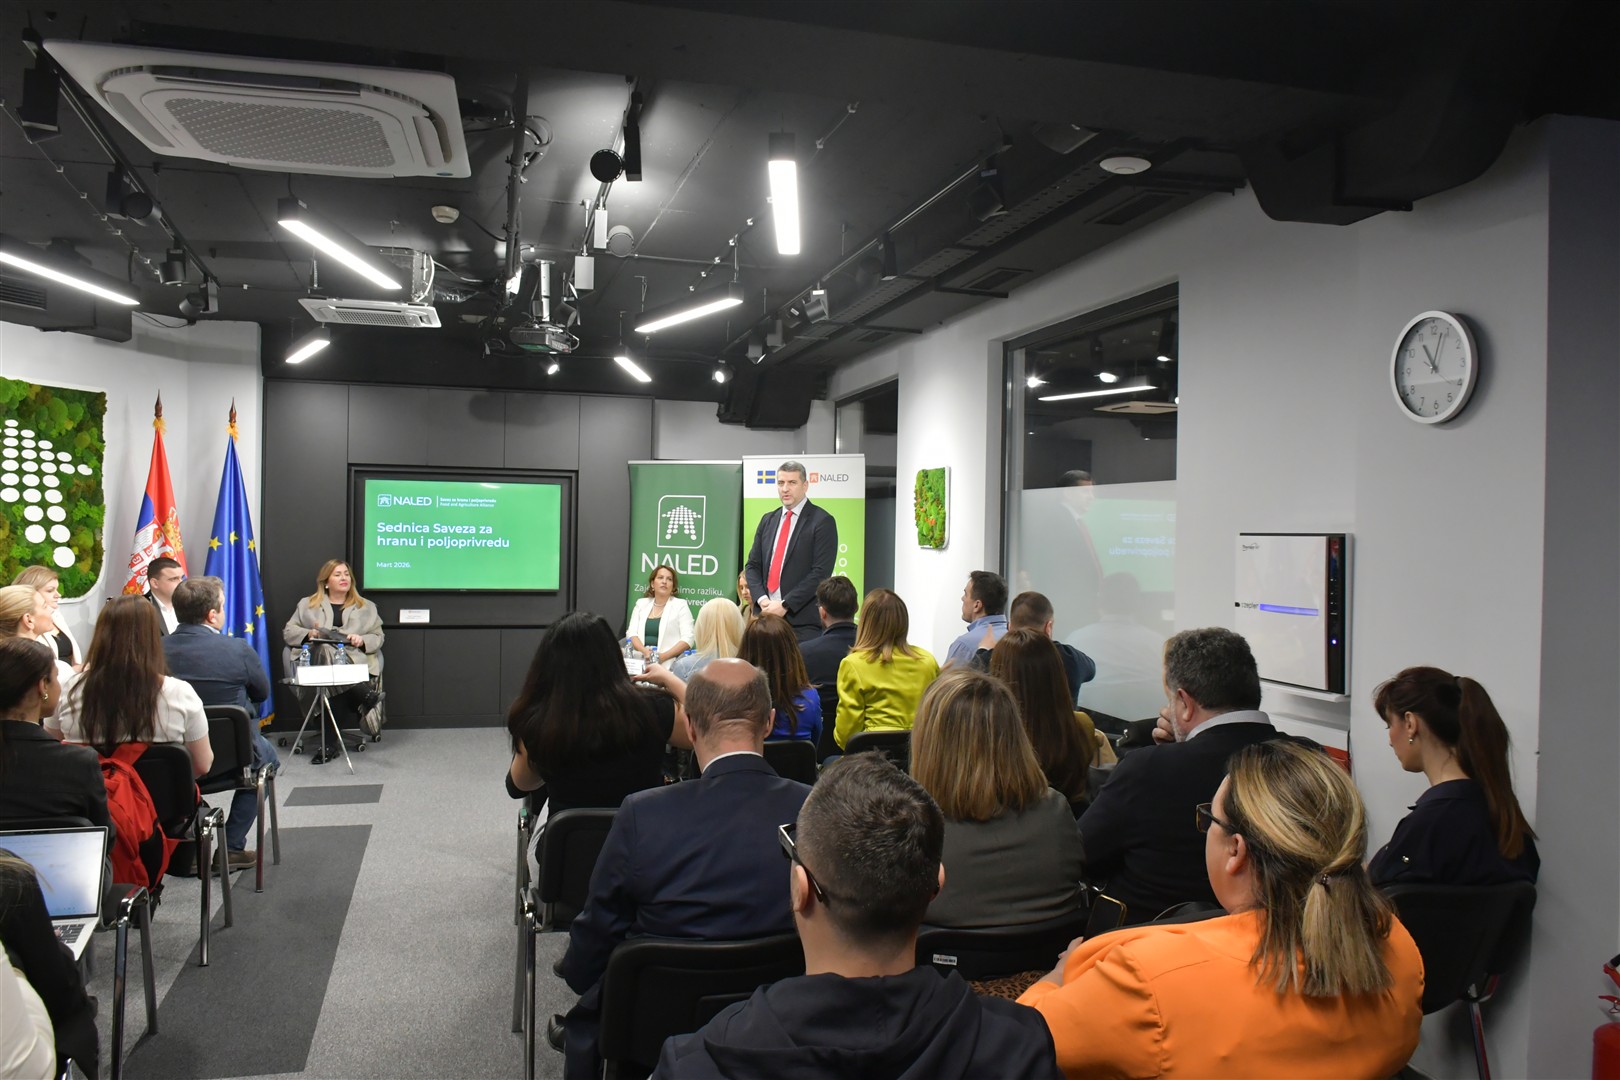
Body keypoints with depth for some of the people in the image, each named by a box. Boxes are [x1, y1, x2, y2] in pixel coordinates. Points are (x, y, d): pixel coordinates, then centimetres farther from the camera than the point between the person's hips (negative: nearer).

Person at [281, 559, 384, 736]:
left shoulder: (367, 607, 26)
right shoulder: (307, 604, 27)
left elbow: (378, 637, 19)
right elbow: (288, 632, 20)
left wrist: (363, 641, -5)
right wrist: (309, 634, -1)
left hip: (355, 661, 0)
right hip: (316, 659, 0)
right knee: (325, 650, -41)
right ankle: (371, 699, -43)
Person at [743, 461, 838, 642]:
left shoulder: (822, 521, -3)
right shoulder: (768, 520, 16)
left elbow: (821, 572, -11)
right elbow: (752, 565, 14)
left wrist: (785, 605, -14)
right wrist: (762, 599, -4)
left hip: (803, 621, -5)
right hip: (765, 614, 5)